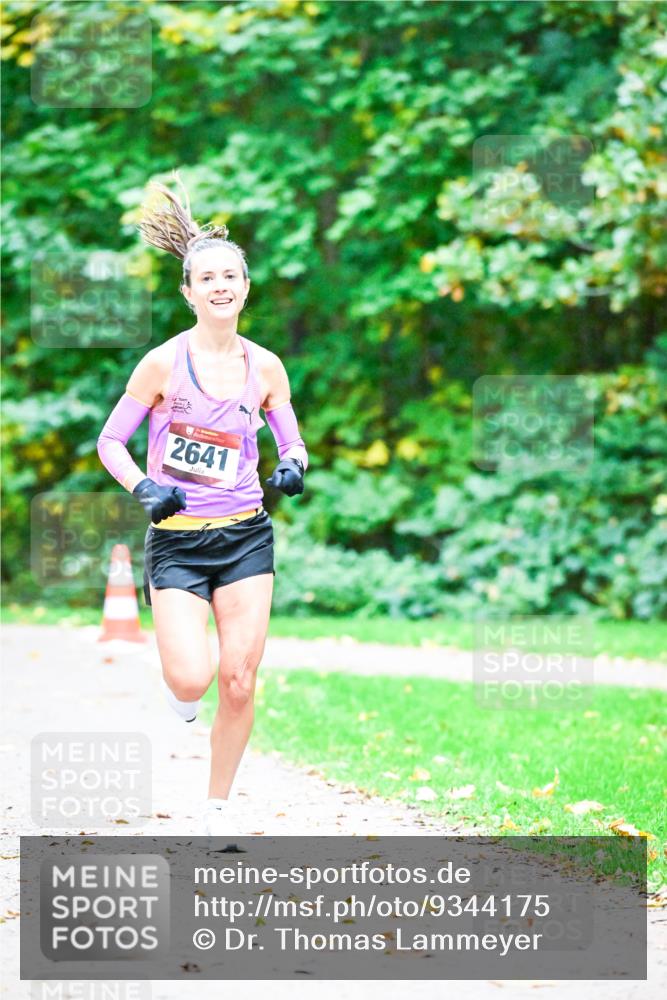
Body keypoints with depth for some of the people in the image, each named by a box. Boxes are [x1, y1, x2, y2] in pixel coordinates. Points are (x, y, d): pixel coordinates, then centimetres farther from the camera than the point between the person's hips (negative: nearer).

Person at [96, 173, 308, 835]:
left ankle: (219, 805, 17)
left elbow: (292, 442, 15)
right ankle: (176, 678, 23)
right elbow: (110, 440, 0)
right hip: (176, 539, -3)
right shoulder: (164, 363, -7)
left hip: (246, 537, 3)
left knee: (239, 682, -2)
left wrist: (291, 468, -8)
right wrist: (143, 488, -17)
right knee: (193, 679, -16)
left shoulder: (265, 367, 3)